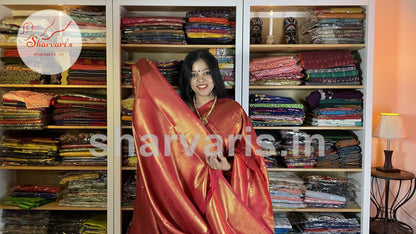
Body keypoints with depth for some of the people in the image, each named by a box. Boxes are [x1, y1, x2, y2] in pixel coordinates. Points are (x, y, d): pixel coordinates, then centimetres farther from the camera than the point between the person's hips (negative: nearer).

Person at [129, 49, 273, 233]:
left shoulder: (233, 110, 1)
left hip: (219, 195, -1)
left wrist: (229, 165, -19)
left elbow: (249, 152, 2)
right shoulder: (176, 109, 7)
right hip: (184, 194, 2)